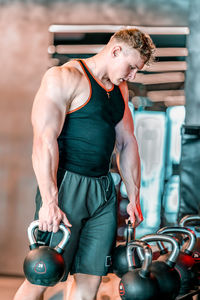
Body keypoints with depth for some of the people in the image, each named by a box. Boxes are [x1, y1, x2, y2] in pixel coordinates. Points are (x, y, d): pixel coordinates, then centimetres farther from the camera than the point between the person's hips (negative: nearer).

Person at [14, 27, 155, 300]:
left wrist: (134, 197, 20)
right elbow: (44, 140, -16)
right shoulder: (63, 78, -7)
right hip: (65, 186, -7)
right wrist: (49, 202, -24)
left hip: (103, 191, 7)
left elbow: (127, 144, 24)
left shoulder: (120, 90, 18)